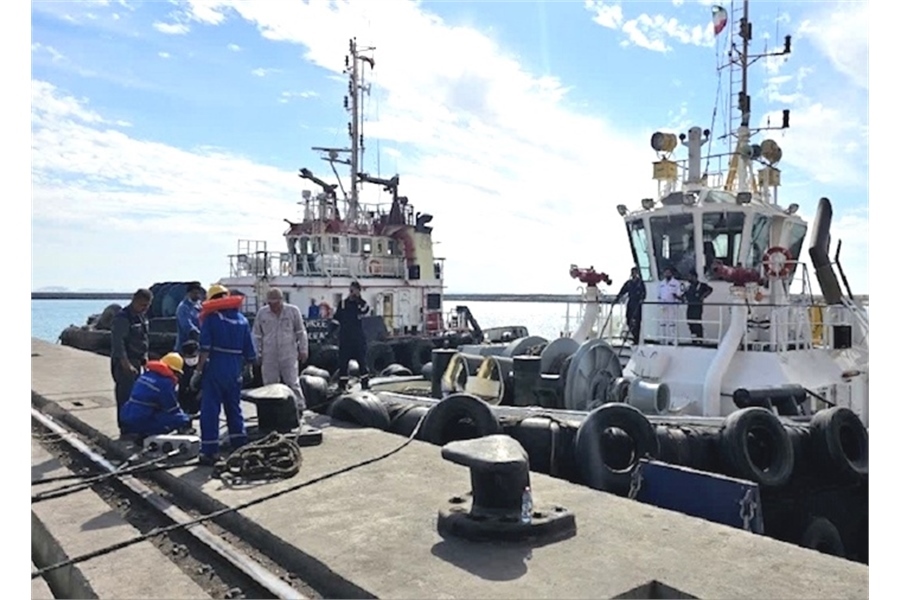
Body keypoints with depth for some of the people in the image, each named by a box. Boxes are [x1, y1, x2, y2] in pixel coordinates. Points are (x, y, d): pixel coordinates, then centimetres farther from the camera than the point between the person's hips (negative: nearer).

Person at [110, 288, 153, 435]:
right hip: (124, 363, -9)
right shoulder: (122, 317, -16)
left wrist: (145, 360, 16)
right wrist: (126, 365, -23)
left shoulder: (142, 317, 12)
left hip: (136, 361, 9)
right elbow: (118, 343, -21)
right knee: (125, 396, -6)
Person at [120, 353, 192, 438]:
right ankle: (144, 435, -8)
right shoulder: (165, 382, -14)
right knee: (183, 420, -9)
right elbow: (173, 409, -6)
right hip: (142, 422, -9)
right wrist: (185, 419, 12)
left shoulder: (146, 374, 12)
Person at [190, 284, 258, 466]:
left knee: (210, 411, 1)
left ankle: (209, 452, 0)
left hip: (215, 370, -5)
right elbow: (250, 352, 7)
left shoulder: (211, 318, -6)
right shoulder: (242, 320, 7)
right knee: (234, 409, 17)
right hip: (235, 372, 5)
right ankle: (241, 448, 23)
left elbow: (205, 349, -12)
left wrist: (198, 371, -7)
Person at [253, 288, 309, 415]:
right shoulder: (262, 313, 2)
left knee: (293, 383, 1)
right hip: (269, 357, 2)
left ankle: (299, 408, 10)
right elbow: (257, 335, 9)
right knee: (269, 385, 8)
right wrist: (257, 354, 8)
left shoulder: (293, 311, -2)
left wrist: (303, 350, 2)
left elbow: (301, 332, 4)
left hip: (289, 355, -2)